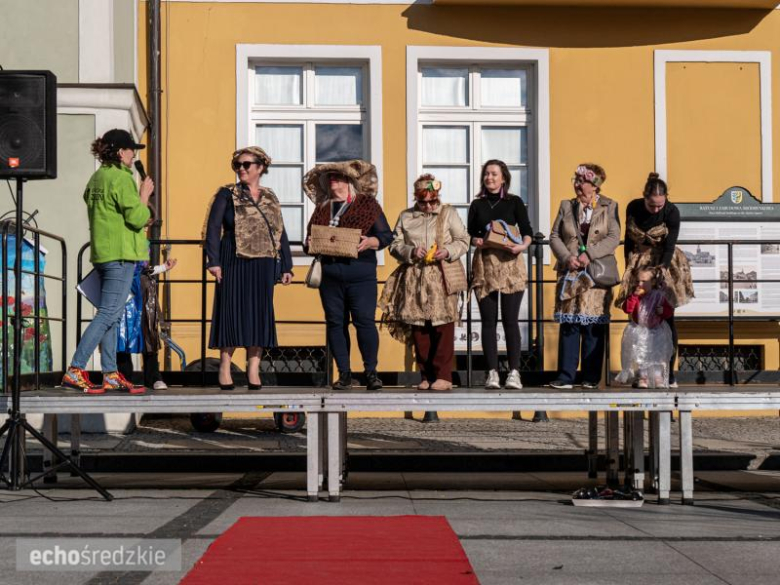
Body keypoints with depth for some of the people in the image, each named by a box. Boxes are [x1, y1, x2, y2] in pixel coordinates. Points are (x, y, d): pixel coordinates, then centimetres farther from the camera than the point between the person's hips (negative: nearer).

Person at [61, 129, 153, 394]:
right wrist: (144, 195, -3)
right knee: (108, 315, -10)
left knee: (111, 315, 12)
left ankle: (111, 375, 14)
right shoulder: (122, 178, -13)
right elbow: (137, 218, -17)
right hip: (121, 255, -10)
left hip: (102, 253, 10)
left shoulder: (96, 178, 15)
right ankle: (75, 370, -14)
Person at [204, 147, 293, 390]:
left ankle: (253, 370, 7)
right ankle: (225, 368, 3)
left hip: (263, 265, 3)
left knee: (259, 314, 3)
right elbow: (213, 227, -2)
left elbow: (281, 233, 16)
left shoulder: (270, 198, 14)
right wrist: (213, 261, -12)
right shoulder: (227, 194, 3)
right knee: (232, 312, -3)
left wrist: (286, 266, 11)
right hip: (234, 262, -3)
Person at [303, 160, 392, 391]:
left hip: (360, 274, -4)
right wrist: (310, 244, -4)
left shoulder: (367, 204, 7)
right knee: (335, 322, 3)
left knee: (364, 320, -9)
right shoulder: (322, 208, 18)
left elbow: (386, 235, 3)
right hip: (330, 274, 4)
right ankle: (344, 374, 10)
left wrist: (370, 242, -16)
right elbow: (310, 239, 19)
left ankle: (371, 372, 2)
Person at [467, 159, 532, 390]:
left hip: (510, 263, -2)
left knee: (510, 319, -5)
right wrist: (476, 241, -9)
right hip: (484, 265, 2)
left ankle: (514, 372, -3)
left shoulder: (514, 202, 7)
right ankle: (492, 372, 1)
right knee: (488, 319, -1)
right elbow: (470, 233, 13)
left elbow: (527, 231, 4)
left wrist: (523, 245, -15)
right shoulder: (477, 204, 13)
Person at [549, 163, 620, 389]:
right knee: (568, 324, -2)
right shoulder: (566, 206, 13)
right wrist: (567, 258, -8)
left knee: (594, 326, -1)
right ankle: (566, 376, 0)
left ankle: (591, 377, 4)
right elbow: (554, 236, 8)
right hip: (570, 274, 2)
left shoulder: (609, 207, 5)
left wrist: (589, 254, -15)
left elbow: (614, 238, -5)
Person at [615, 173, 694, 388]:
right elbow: (628, 240, 4)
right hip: (639, 264, 2)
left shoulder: (672, 212, -15)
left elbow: (669, 245, -18)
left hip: (664, 264, -2)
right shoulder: (633, 208, -7)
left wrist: (662, 268, -30)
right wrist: (629, 267, 3)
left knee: (666, 318, -3)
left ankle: (668, 373, -1)